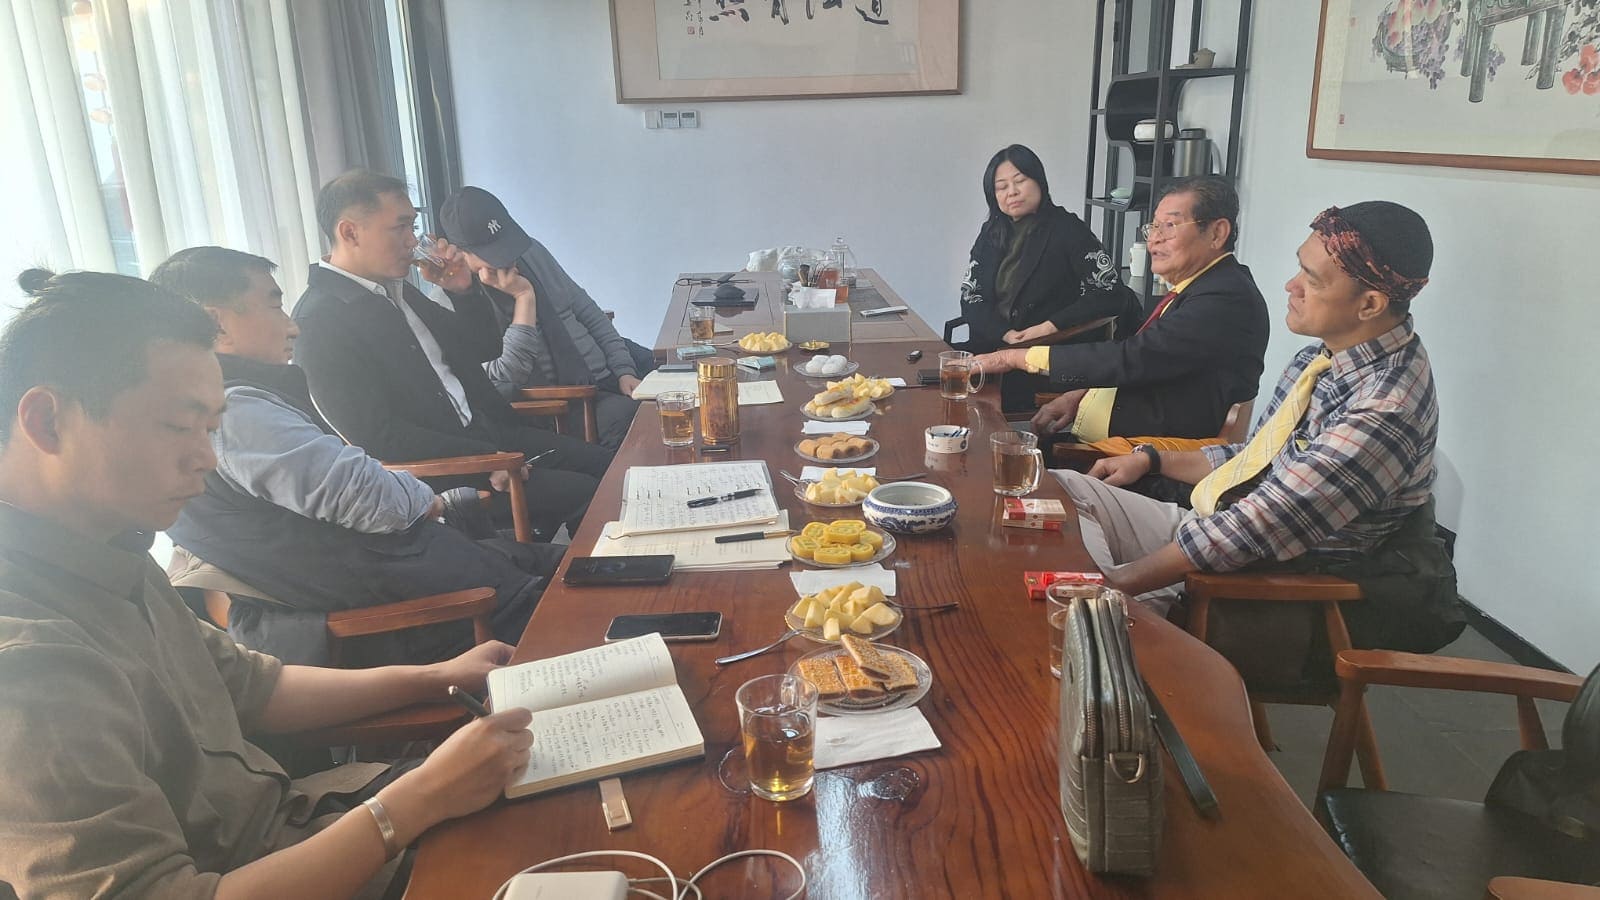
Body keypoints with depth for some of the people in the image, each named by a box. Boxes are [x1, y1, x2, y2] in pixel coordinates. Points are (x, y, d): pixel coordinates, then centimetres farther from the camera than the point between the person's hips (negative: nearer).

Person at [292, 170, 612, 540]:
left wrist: (465, 290, 0)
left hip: (487, 432, 9)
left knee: (604, 465, 2)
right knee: (585, 494, -17)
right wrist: (488, 460, -21)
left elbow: (485, 348, 19)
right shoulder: (319, 322, -16)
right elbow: (379, 438, -21)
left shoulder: (397, 290, 11)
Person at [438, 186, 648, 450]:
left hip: (608, 378, 7)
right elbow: (505, 383, -19)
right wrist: (524, 297, -18)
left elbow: (587, 311, 16)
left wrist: (624, 369, 3)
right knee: (629, 415, -32)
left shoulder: (531, 251, 8)